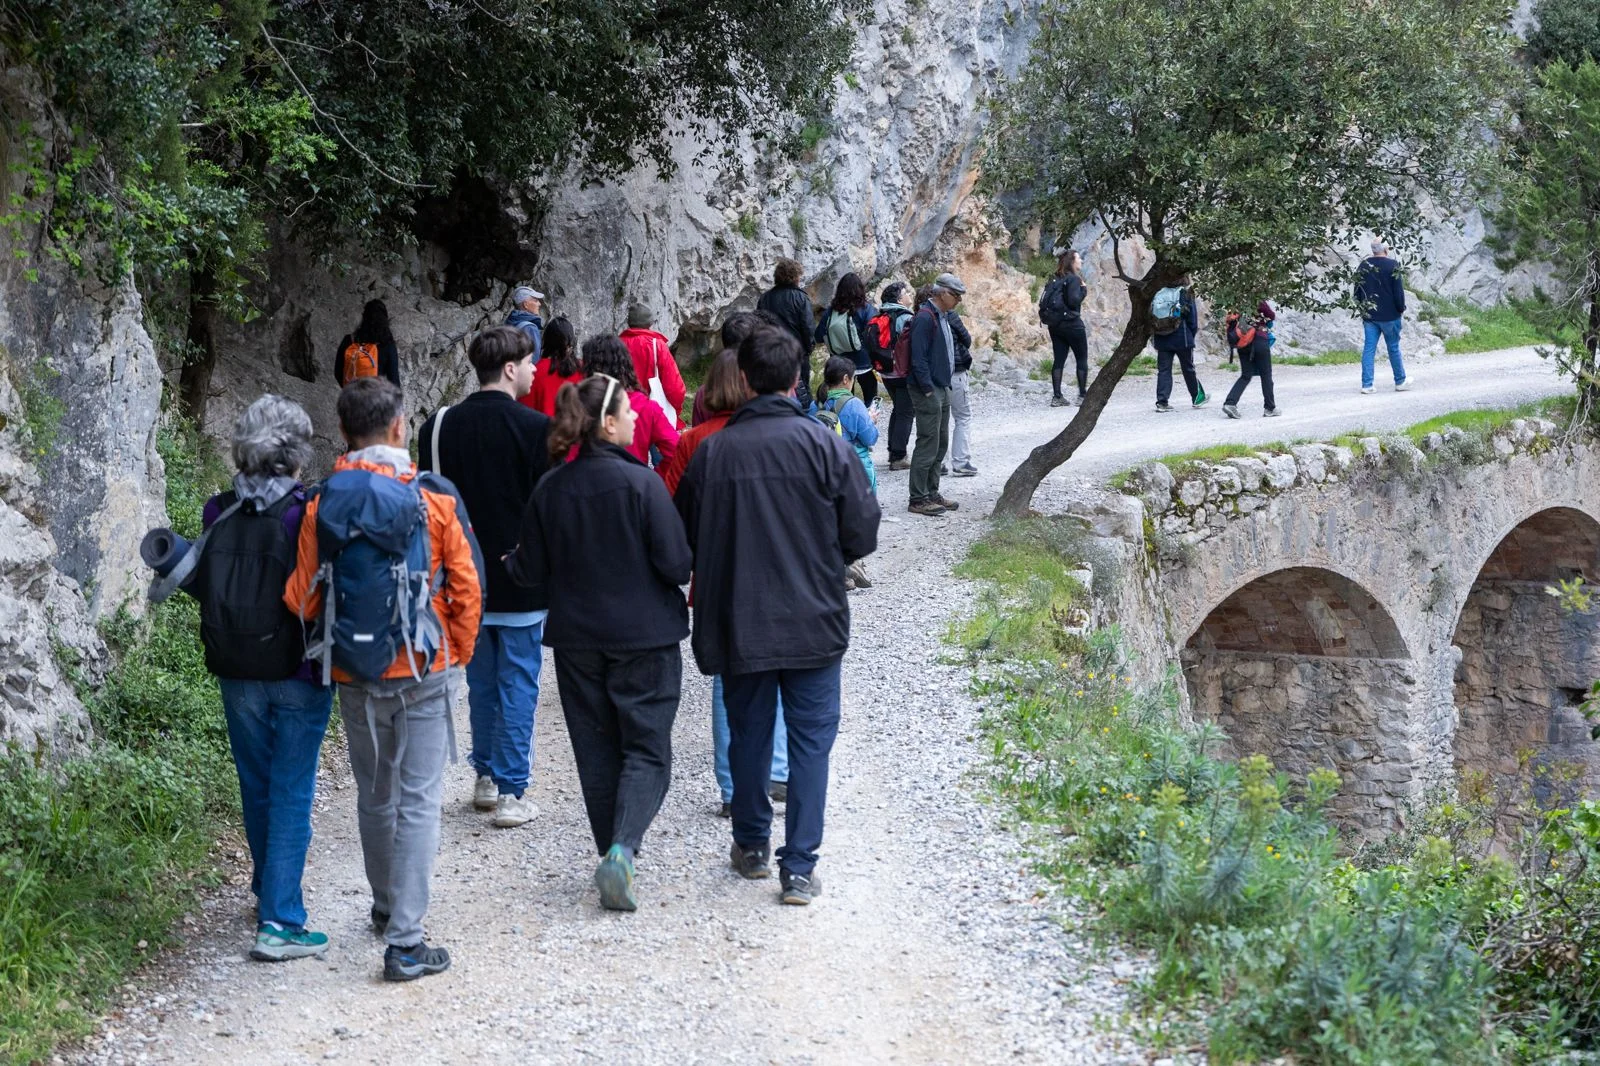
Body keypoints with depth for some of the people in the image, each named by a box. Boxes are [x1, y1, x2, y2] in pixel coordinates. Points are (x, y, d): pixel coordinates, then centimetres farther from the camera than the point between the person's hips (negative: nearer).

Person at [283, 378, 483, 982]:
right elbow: (466, 587, -6)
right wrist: (458, 652, 9)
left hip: (354, 676, 3)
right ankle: (405, 942, -4)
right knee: (418, 801, 1)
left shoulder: (322, 506, -6)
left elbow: (302, 599, -4)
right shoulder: (436, 500, -10)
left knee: (374, 797, 20)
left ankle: (387, 907, 39)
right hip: (423, 671, -3)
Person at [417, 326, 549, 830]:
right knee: (518, 683, 2)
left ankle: (486, 777, 25)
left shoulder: (440, 426, 2)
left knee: (480, 681, 17)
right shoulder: (535, 428, -13)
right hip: (520, 581, -5)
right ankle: (511, 791, 2)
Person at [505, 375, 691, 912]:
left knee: (597, 748, 15)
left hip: (576, 640, 4)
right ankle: (622, 849, -16)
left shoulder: (550, 489, -4)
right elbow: (676, 565, -16)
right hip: (644, 637, -4)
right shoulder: (641, 483, -16)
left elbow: (533, 571, 2)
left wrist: (512, 562, 24)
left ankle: (612, 853, 18)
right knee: (647, 748, 3)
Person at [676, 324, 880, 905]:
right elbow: (861, 531, -6)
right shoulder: (824, 445, -10)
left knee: (748, 732, 17)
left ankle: (752, 845, 31)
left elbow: (686, 539, 2)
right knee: (811, 737, 6)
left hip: (738, 622, 2)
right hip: (813, 619, -2)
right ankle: (799, 867, 3)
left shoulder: (712, 451, -5)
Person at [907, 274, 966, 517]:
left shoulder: (940, 317, 14)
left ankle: (932, 494, 24)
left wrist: (945, 385, 17)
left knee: (941, 444, 15)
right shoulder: (925, 318, -17)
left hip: (942, 389, 10)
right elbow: (919, 358, -21)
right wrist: (929, 389, -21)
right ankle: (918, 499, -2)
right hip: (928, 392, -10)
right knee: (928, 445, -7)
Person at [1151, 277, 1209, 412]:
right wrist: (1192, 335, 10)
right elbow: (1192, 318, -4)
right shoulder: (1186, 293, -8)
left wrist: (1153, 336, 12)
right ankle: (1197, 398, 25)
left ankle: (1162, 401, -5)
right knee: (1189, 369, 12)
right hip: (1182, 339, -2)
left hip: (1162, 340, 2)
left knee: (1163, 370, 4)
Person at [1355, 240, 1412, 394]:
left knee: (1369, 348, 4)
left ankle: (1367, 384, 0)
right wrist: (1401, 308, 2)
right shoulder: (1392, 266, -13)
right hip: (1389, 315, -4)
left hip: (1369, 316, 4)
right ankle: (1400, 381, 20)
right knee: (1393, 348, 8)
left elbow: (1357, 292, 9)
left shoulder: (1363, 266, 3)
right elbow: (1398, 290, -13)